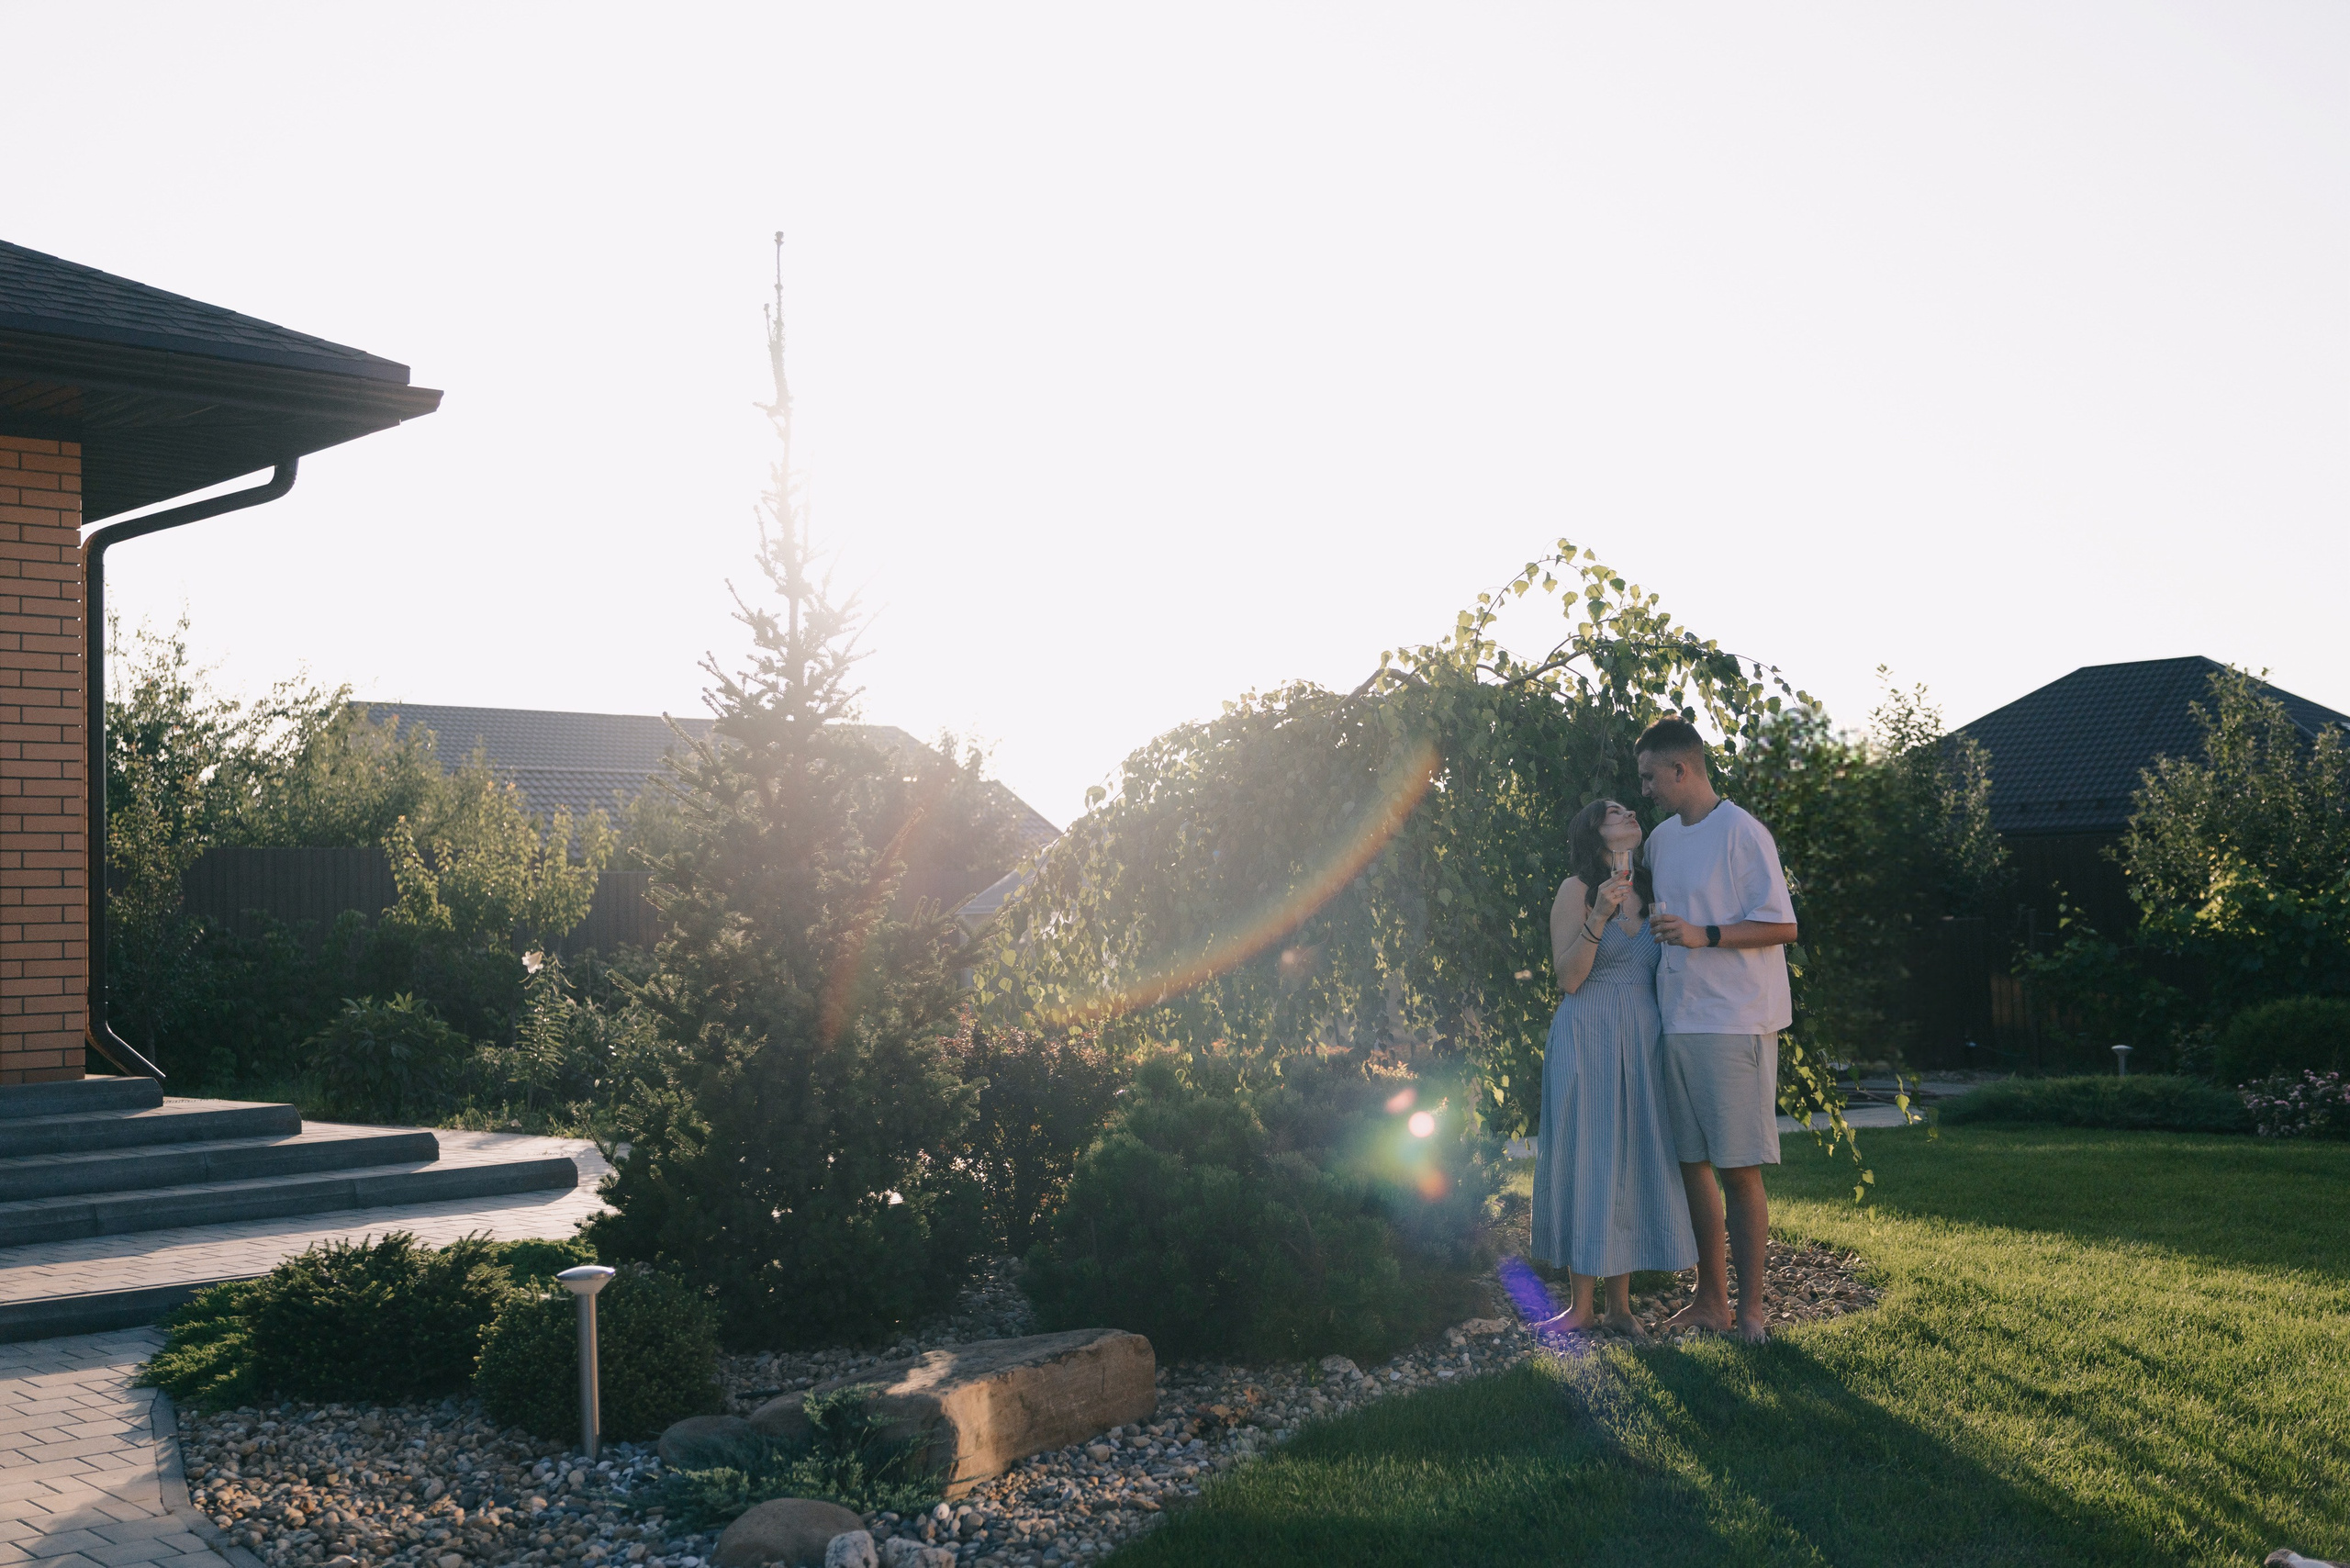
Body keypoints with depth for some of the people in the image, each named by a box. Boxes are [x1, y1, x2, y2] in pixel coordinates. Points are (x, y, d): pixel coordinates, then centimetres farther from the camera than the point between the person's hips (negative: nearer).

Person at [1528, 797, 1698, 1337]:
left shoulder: (1649, 892, 12)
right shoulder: (1576, 890, -3)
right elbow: (1569, 978, -11)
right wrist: (1598, 918, -20)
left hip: (1642, 1042, 5)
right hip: (1589, 1039, -5)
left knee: (1634, 1162, 4)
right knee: (1586, 1161, -2)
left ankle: (1620, 1304, 12)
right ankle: (1582, 1306, 4)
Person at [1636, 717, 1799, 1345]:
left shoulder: (1742, 833, -9)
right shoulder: (1660, 839, 15)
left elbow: (1782, 925, -14)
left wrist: (1702, 935, -21)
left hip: (1734, 1023, -8)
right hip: (1677, 1021, 8)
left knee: (1738, 1168, -4)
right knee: (1693, 1163, 9)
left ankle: (1751, 1307, 4)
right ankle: (1710, 1300, 18)